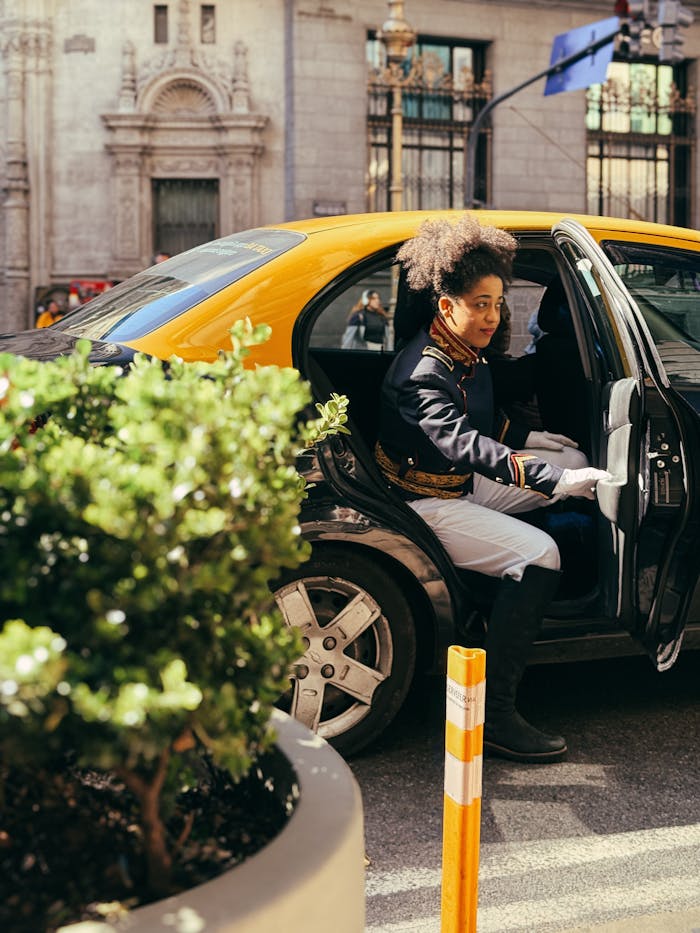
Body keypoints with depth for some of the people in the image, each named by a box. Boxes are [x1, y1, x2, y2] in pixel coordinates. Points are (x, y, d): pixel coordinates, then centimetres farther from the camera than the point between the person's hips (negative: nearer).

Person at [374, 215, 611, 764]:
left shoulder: (469, 354, 6)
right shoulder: (423, 373, -26)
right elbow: (464, 444, -40)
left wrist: (527, 438, 11)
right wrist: (554, 480, -47)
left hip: (465, 485, 10)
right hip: (424, 503, -10)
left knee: (575, 461, 10)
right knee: (538, 556, -28)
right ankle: (493, 714, -27)